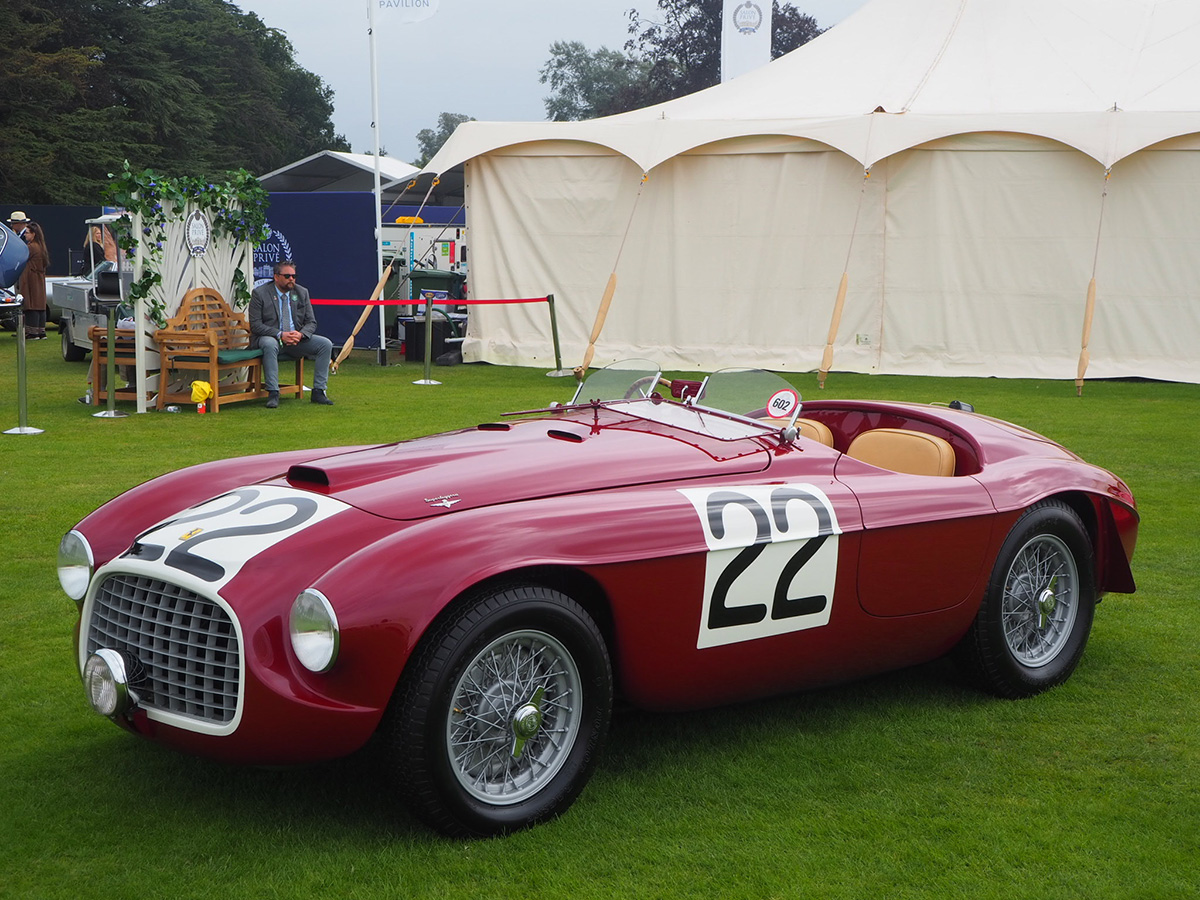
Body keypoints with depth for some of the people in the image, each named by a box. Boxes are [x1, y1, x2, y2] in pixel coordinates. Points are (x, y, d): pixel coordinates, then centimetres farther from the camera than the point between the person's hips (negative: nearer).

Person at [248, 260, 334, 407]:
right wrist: (280, 335, -23)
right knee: (270, 345, -39)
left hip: (296, 338, 4)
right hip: (270, 337, -4)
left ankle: (318, 391, -13)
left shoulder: (302, 293, 7)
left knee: (326, 344, -15)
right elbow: (255, 325, -11)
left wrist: (300, 334, -18)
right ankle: (273, 394, -34)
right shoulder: (259, 293, -6)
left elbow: (311, 322, 6)